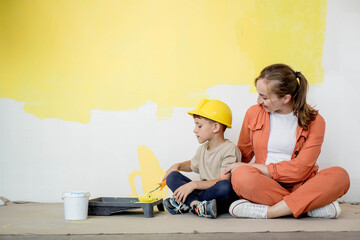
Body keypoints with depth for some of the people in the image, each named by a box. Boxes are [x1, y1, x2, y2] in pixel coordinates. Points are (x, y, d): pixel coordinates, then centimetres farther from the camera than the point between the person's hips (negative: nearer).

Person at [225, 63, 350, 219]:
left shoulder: (313, 120, -4)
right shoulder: (254, 113, 5)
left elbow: (300, 169, -10)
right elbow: (243, 154, 19)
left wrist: (257, 168, -11)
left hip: (297, 185, 0)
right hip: (264, 185, 1)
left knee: (340, 176, -30)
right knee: (241, 176, -34)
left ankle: (267, 211, -32)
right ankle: (316, 204, -27)